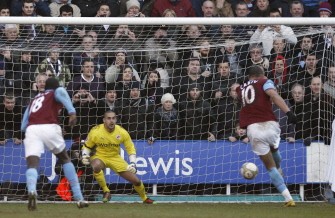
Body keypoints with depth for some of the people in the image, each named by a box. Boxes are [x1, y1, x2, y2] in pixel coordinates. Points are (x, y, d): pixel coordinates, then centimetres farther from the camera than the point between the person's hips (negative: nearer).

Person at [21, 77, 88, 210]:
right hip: (49, 128, -2)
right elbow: (61, 92, -7)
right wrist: (72, 112, -21)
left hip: (31, 130, 2)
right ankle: (79, 198, 16)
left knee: (32, 164, -10)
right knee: (65, 159, 20)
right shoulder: (56, 93, 21)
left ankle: (32, 190, -44)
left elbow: (23, 126, 27)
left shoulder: (34, 100, 33)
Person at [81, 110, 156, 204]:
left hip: (115, 158, 2)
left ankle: (145, 198, 32)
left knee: (136, 181, 0)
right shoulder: (95, 132, -18)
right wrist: (84, 156, -22)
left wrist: (133, 163, -12)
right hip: (99, 157, -2)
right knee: (96, 166, -42)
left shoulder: (122, 132, -13)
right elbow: (86, 146, -2)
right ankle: (106, 191, -21)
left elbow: (131, 148, -1)